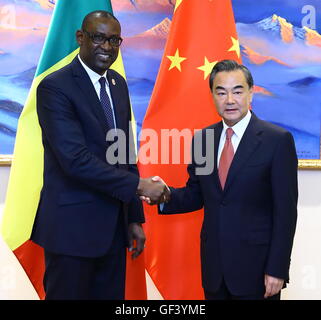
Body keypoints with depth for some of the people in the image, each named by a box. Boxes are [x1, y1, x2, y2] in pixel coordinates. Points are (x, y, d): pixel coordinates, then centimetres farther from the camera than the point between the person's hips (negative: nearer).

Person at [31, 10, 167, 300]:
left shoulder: (118, 84, 11)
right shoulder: (55, 87, -13)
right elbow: (75, 159, -22)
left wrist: (134, 218, 12)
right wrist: (138, 185, -19)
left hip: (114, 224, 7)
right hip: (72, 227, -7)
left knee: (111, 295, 14)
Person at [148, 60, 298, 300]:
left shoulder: (278, 140, -9)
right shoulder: (203, 138, 5)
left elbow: (285, 211, -10)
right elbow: (195, 196, 10)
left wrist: (277, 270, -12)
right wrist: (166, 195, -11)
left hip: (256, 266, -4)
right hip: (213, 265, 4)